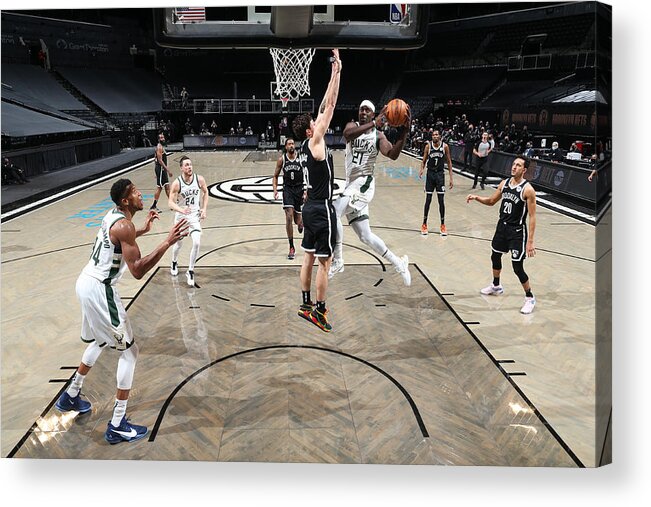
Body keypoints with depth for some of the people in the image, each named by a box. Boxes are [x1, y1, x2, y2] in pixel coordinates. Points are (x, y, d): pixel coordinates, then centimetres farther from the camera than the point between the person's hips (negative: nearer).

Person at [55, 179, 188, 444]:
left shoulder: (113, 215, 8)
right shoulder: (124, 225, -21)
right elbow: (137, 271, -26)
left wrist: (142, 230, 27)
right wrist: (167, 243, -31)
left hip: (86, 283, 10)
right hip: (99, 289, -10)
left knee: (99, 342, 30)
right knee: (129, 351, -2)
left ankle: (71, 396, 47)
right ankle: (117, 426, 4)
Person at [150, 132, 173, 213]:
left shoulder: (162, 147, 15)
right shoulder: (159, 147, -15)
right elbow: (160, 160, -23)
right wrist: (168, 170, -26)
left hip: (163, 169, 10)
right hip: (160, 168, -10)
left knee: (167, 187, 14)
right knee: (159, 188, -6)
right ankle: (154, 206, -2)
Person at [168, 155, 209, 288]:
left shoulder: (199, 179, -11)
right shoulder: (176, 183, -18)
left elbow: (205, 192, 8)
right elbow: (170, 202, -20)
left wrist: (204, 209, -1)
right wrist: (181, 210, -39)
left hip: (195, 215, 1)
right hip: (181, 216, -1)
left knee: (197, 243, -16)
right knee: (179, 243, 15)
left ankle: (190, 272, 0)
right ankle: (174, 263, 47)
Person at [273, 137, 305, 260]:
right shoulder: (281, 159, -2)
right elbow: (275, 176, 9)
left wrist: (306, 190, -11)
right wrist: (275, 189, -4)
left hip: (300, 189, 0)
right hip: (287, 189, 0)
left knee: (298, 221, 5)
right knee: (289, 217, -15)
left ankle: (301, 222, 49)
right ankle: (291, 248, -8)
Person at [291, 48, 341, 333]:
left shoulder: (306, 145, 9)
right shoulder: (315, 142, -12)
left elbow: (324, 108, 15)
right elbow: (330, 106, -13)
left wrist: (332, 75, 17)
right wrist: (337, 71, -9)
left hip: (310, 208, 9)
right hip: (322, 210, -9)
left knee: (309, 258, 13)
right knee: (325, 262, -3)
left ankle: (306, 305, 22)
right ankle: (319, 312, 4)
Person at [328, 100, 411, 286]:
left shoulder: (378, 135, 3)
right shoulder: (352, 126, 7)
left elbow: (393, 155, -13)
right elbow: (347, 134, -19)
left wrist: (403, 133, -25)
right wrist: (373, 124, -28)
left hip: (364, 183, -5)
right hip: (351, 185, 5)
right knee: (365, 236, 7)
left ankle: (337, 262, -14)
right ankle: (399, 264, 21)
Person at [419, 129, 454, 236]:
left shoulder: (445, 146, -5)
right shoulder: (428, 146, -4)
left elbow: (449, 162, 2)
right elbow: (424, 161, 4)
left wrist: (451, 178, -1)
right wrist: (421, 169, -19)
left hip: (440, 174, 0)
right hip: (430, 174, 0)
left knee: (441, 201, 0)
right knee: (428, 200, 3)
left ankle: (443, 225, 11)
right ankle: (424, 224, 14)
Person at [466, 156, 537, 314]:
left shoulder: (527, 189, -18)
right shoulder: (504, 183, 1)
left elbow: (532, 216, -17)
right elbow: (491, 201, 15)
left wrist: (530, 241, -20)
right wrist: (476, 198, -4)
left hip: (517, 231, -7)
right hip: (502, 226, 7)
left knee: (518, 267, -6)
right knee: (495, 257, 21)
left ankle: (530, 298, 14)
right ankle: (496, 286, 46)